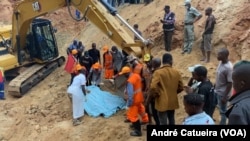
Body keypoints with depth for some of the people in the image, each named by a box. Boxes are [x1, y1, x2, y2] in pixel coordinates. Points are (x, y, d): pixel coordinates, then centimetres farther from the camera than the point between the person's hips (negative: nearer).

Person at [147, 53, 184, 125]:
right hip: (173, 101, 5)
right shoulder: (176, 72, 0)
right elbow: (181, 87, 5)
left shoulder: (158, 72, -15)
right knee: (171, 120, 22)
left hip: (162, 102, -5)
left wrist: (155, 95, -5)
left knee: (163, 122, 2)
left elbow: (153, 87, -24)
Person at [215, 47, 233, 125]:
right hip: (217, 91, 8)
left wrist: (225, 97, -19)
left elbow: (230, 83, -23)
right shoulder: (221, 62, -2)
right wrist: (214, 88, 17)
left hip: (223, 93, -8)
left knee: (223, 111, 10)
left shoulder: (228, 68, -28)